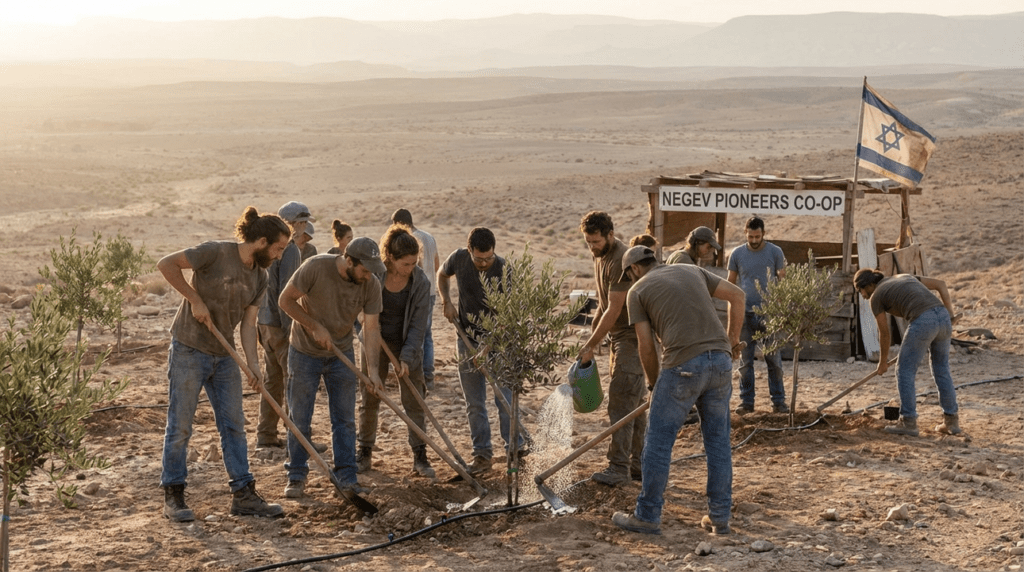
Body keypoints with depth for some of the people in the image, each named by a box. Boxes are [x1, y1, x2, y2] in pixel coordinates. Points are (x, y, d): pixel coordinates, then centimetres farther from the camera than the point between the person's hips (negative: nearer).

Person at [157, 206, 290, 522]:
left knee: (234, 425, 7)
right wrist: (194, 299, -18)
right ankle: (173, 496, 10)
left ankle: (244, 495, 13)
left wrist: (253, 364, -12)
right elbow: (166, 264, -18)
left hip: (224, 355, 7)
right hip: (189, 350, -7)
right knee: (179, 426, 0)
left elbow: (248, 324, 1)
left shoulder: (259, 277, 5)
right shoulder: (217, 252, -16)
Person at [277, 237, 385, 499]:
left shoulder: (371, 285, -16)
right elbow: (286, 300, -16)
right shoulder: (316, 268, -26)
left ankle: (347, 476, 13)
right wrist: (315, 327, -21)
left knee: (345, 419, 5)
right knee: (299, 418, 4)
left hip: (341, 354, 3)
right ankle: (296, 477, 16)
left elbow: (371, 329, -14)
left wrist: (372, 368, -23)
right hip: (305, 352, -3)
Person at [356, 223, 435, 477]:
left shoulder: (420, 282, -18)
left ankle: (420, 456, 9)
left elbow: (418, 325, -14)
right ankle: (365, 452, 19)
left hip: (407, 343, 0)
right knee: (369, 399, 6)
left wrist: (406, 357, -20)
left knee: (414, 401, 1)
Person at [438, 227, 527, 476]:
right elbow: (442, 275, 16)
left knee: (504, 398, -7)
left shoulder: (503, 270, -19)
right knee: (474, 403, 7)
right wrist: (447, 301, -1)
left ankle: (515, 448, 8)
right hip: (467, 338, 3)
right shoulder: (458, 259, -9)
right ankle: (482, 454, 16)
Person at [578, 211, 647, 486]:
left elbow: (614, 310, -21)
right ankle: (638, 464, 16)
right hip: (619, 336, 10)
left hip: (633, 337, -10)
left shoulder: (621, 261, -20)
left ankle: (618, 468, -12)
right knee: (634, 403, 11)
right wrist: (591, 338, 17)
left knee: (621, 402, -12)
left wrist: (591, 346, -16)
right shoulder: (600, 256, 12)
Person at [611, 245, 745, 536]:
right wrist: (732, 339, 25)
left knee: (659, 439, 6)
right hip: (720, 359, 5)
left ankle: (647, 516, 11)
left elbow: (647, 348, 4)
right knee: (717, 438, 13)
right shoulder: (691, 271, 21)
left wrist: (654, 383, 19)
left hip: (684, 364, -5)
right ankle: (719, 517, 15)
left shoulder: (637, 291, 8)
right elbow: (736, 295, 19)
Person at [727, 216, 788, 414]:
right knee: (745, 361, 5)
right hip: (745, 314, 1)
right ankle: (746, 402, 11)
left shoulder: (775, 253, 0)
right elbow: (731, 284, 9)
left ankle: (778, 401, 9)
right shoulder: (737, 254, 4)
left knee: (774, 360, 2)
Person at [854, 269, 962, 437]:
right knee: (942, 371, 19)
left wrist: (883, 362, 30)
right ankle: (951, 421, 21)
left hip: (923, 322, -7)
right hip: (942, 316, 7)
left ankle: (908, 421, 10)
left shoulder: (876, 297, 13)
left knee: (905, 371, 8)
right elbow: (941, 284, 24)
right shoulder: (904, 277, 31)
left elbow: (885, 333, 16)